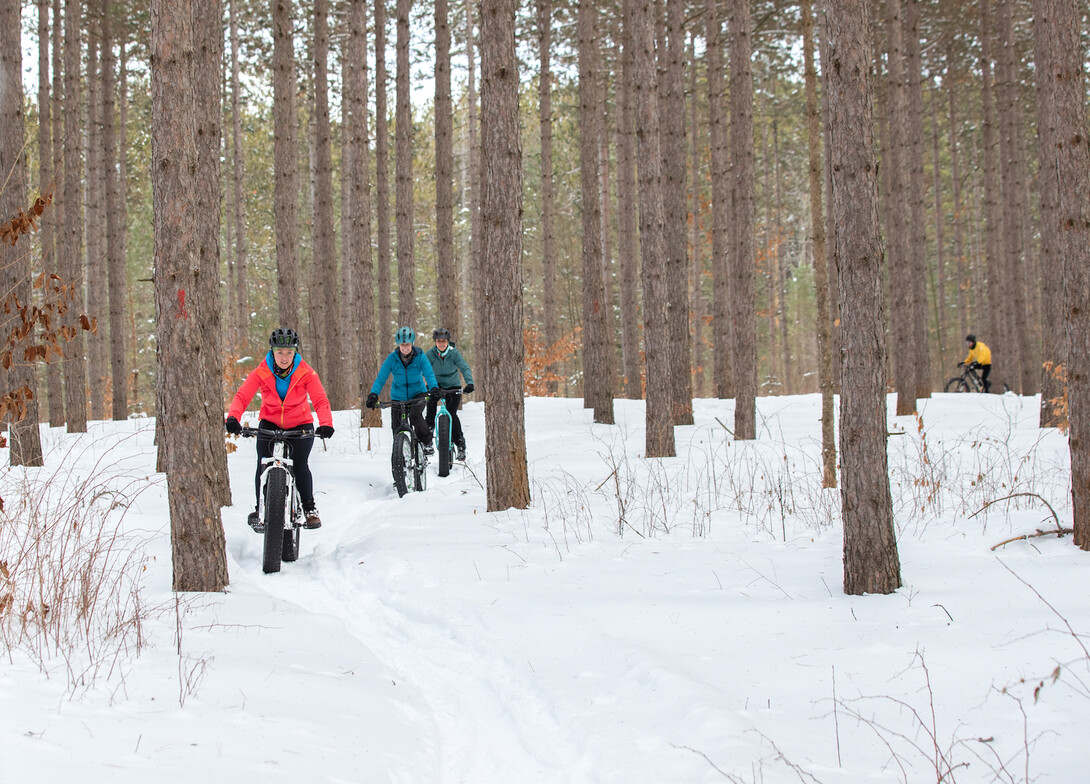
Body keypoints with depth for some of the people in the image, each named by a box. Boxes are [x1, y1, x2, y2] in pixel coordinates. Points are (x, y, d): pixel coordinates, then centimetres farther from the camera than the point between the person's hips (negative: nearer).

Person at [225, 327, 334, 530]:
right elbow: (242, 396, -23)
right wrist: (233, 417, -42)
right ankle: (260, 507, 3)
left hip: (300, 425, -1)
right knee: (263, 465, -15)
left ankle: (309, 508, 5)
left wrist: (326, 423, -41)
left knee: (299, 465, -15)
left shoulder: (305, 373, -16)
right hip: (270, 424, 1)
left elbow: (320, 400, -22)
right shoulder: (261, 372, -15)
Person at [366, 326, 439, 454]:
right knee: (397, 430, 0)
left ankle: (426, 442, -7)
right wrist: (373, 394, -36)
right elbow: (381, 378, -20)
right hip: (398, 397, 2)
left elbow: (429, 374, -26)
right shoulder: (392, 358, -15)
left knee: (415, 415, -30)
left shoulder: (420, 357, -16)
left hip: (418, 394, -2)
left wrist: (434, 388, -47)